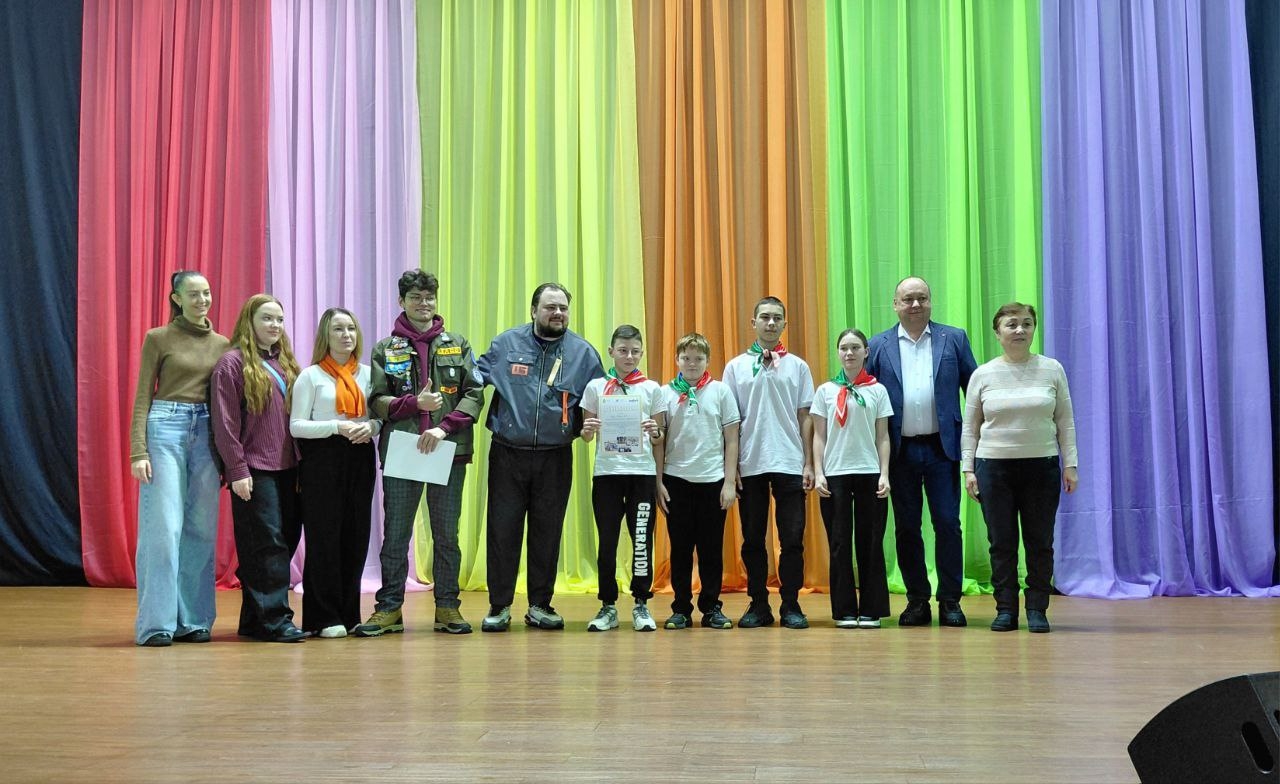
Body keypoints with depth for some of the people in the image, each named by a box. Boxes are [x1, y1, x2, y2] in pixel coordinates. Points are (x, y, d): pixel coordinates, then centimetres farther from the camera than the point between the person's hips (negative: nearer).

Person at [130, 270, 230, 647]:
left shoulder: (221, 344, 13)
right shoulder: (158, 338, 2)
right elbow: (142, 397, 0)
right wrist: (138, 452, -10)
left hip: (207, 433, 4)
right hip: (166, 429, -4)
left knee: (202, 530, 4)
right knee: (163, 528, -7)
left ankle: (193, 619, 12)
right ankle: (156, 623, -2)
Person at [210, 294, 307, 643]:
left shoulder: (285, 364, 17)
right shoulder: (232, 363, -3)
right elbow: (225, 422, -9)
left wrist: (300, 464, 13)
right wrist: (238, 470, -14)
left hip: (286, 468, 7)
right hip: (254, 470, -7)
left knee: (287, 539, 6)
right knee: (267, 543, -8)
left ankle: (254, 619, 15)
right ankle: (274, 619, -4)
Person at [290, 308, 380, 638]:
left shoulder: (367, 374, 13)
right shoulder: (310, 376, 2)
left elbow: (380, 417, 16)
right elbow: (296, 425, -4)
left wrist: (371, 427, -8)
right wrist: (338, 427, -16)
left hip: (359, 460, 4)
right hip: (322, 459, -4)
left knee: (355, 537, 4)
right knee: (324, 537, -4)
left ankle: (349, 614, 13)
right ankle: (324, 618, 3)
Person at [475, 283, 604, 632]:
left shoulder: (583, 352, 5)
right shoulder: (506, 344, 3)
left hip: (555, 458, 1)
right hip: (507, 455, -1)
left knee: (547, 532, 8)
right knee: (502, 529, 1)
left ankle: (540, 605, 19)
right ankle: (499, 606, 12)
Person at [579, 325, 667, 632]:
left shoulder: (652, 389, 6)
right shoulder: (596, 387, 6)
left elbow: (659, 440, 9)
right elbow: (587, 436, 9)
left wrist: (656, 434, -13)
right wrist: (587, 430, -13)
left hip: (642, 472, 0)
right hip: (606, 472, 0)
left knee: (642, 539, 0)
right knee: (607, 540, 2)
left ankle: (641, 604, 11)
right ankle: (608, 606, 11)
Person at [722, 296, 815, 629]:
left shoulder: (798, 366, 6)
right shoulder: (736, 366, 6)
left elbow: (805, 417, 6)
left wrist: (808, 464, 1)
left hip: (789, 464, 0)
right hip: (750, 464, 0)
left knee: (792, 538, 1)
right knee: (752, 538, 6)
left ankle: (791, 605, 10)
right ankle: (758, 604, 15)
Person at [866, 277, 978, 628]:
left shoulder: (954, 339, 5)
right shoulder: (878, 346, 6)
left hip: (941, 447, -1)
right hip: (900, 451, 1)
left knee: (947, 523, -1)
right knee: (906, 527, 6)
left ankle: (950, 601, 9)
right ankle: (917, 601, 16)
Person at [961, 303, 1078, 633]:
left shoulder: (1052, 370, 3)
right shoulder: (983, 375, 2)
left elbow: (1065, 422, 5)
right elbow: (970, 428, 5)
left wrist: (1070, 464, -1)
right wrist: (968, 469, 0)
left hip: (1042, 467, 0)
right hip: (994, 467, 0)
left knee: (1040, 542, 4)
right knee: (1002, 543, 3)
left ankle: (1037, 609, 13)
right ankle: (1006, 609, 11)